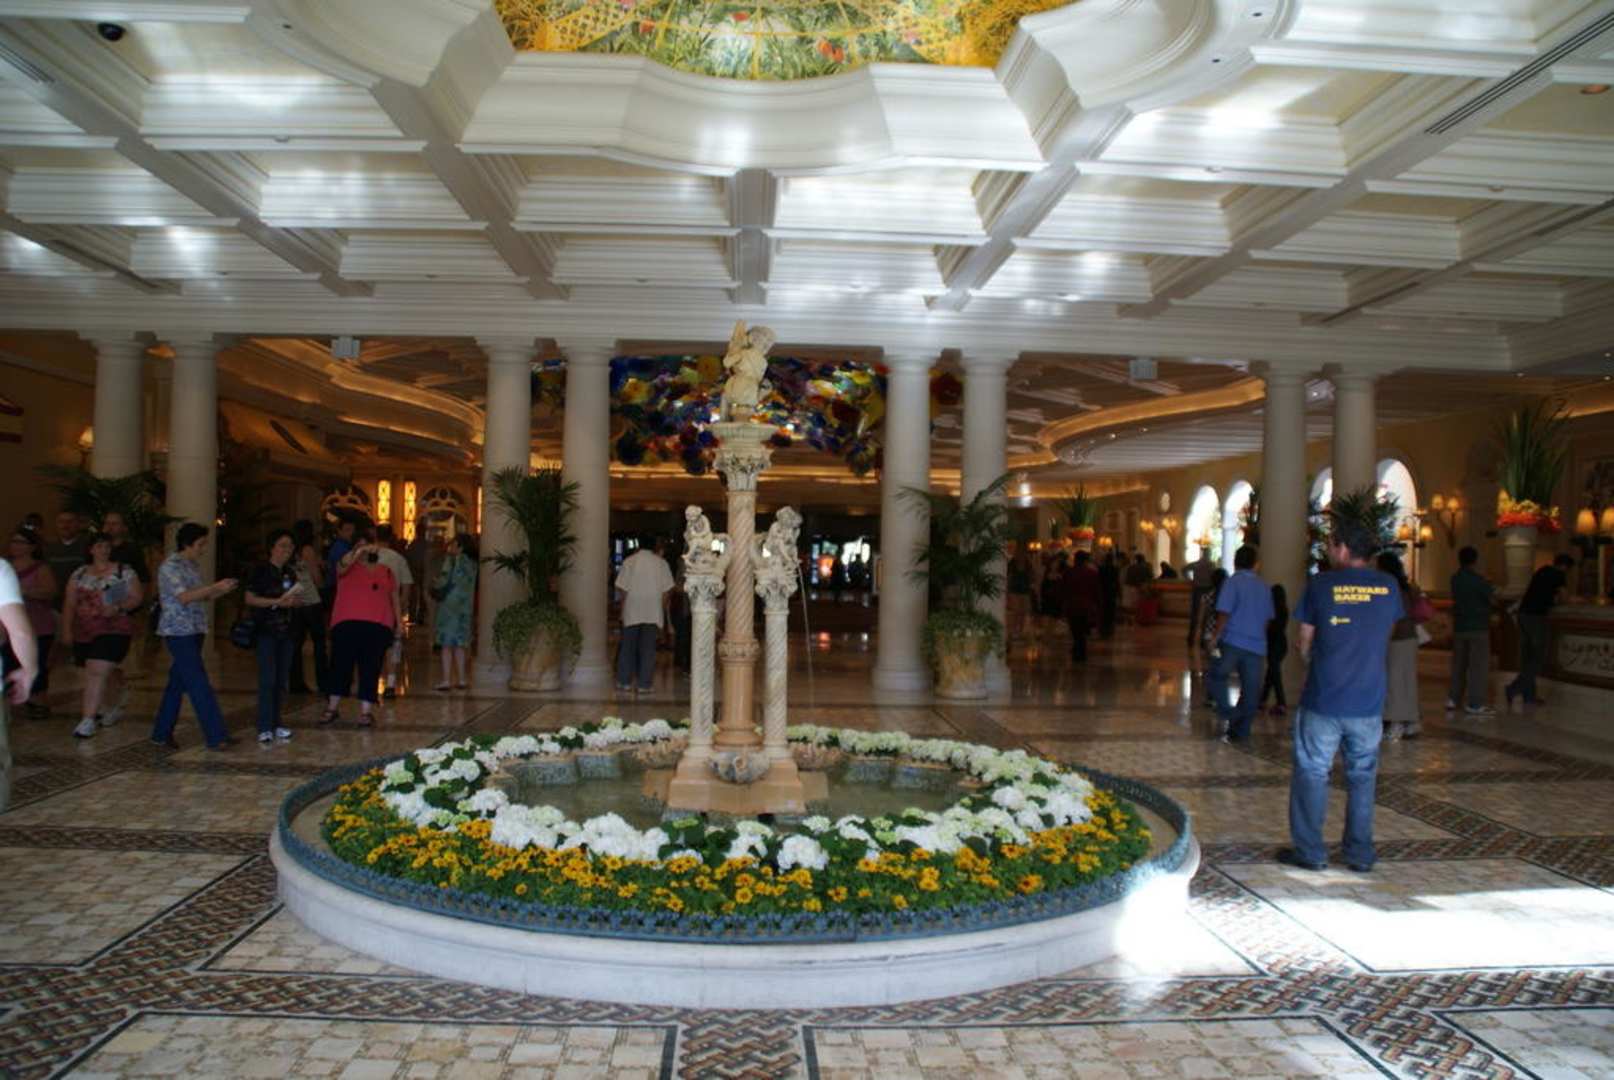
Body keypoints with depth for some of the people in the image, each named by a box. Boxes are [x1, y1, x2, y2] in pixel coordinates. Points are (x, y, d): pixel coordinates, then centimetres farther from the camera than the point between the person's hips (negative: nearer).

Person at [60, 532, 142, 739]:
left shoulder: (124, 572, 3)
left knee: (96, 673, -14)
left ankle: (88, 720, -11)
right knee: (101, 674, 10)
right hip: (84, 632, 4)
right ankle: (112, 709, 31)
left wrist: (119, 608, -18)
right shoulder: (79, 574, 13)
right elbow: (69, 604, 12)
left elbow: (136, 598, -1)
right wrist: (66, 629, 4)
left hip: (114, 630, -4)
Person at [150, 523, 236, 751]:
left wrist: (222, 590, 2)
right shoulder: (170, 566, -11)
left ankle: (162, 733, 23)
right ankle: (215, 736, -11)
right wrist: (215, 587, -21)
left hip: (194, 631, 8)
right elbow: (184, 597, -20)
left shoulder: (194, 565, 15)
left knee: (178, 683, 13)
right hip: (178, 632, -8)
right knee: (199, 685, -10)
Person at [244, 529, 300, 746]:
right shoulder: (261, 570, -4)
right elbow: (249, 598, -9)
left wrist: (295, 600, 0)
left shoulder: (290, 573, 14)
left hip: (286, 630, 6)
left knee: (282, 679, 9)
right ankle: (265, 728, -7)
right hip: (266, 630, -6)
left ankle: (276, 723, 18)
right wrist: (277, 602, -18)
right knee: (268, 679, -10)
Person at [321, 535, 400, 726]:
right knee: (340, 665, -1)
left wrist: (399, 621, 14)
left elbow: (394, 597, 21)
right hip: (347, 624, -2)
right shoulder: (348, 568, 8)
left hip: (378, 626, 2)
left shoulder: (385, 571, 18)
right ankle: (332, 707, 13)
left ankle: (365, 712, 4)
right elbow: (344, 563, -17)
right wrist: (359, 551, -31)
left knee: (371, 669, 0)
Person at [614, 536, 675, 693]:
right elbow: (666, 590, -1)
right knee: (648, 648, 3)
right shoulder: (661, 563, 0)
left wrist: (623, 604, 8)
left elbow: (622, 588, -4)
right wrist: (662, 609, 8)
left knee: (627, 646, 9)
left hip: (632, 612, 0)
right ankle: (644, 684, 3)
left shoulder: (629, 561, -2)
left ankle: (624, 682, 11)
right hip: (653, 613, 0)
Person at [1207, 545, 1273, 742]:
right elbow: (1267, 618, 17)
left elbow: (1224, 614, -13)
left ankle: (1228, 715, -6)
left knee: (1217, 676, 12)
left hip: (1232, 642, -5)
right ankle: (1240, 732, 12)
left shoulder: (1233, 582, -6)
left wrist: (1214, 638, -6)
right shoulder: (1264, 587, 11)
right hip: (1257, 645, 5)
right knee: (1249, 691, 8)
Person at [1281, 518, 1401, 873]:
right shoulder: (1389, 587, 1)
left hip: (1323, 700, -3)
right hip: (1369, 702, 3)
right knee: (1362, 777, 14)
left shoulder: (1320, 585, -8)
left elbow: (1305, 645, 0)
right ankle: (1360, 854, 20)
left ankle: (1309, 851, 11)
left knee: (1312, 774, 7)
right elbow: (1385, 640, 12)